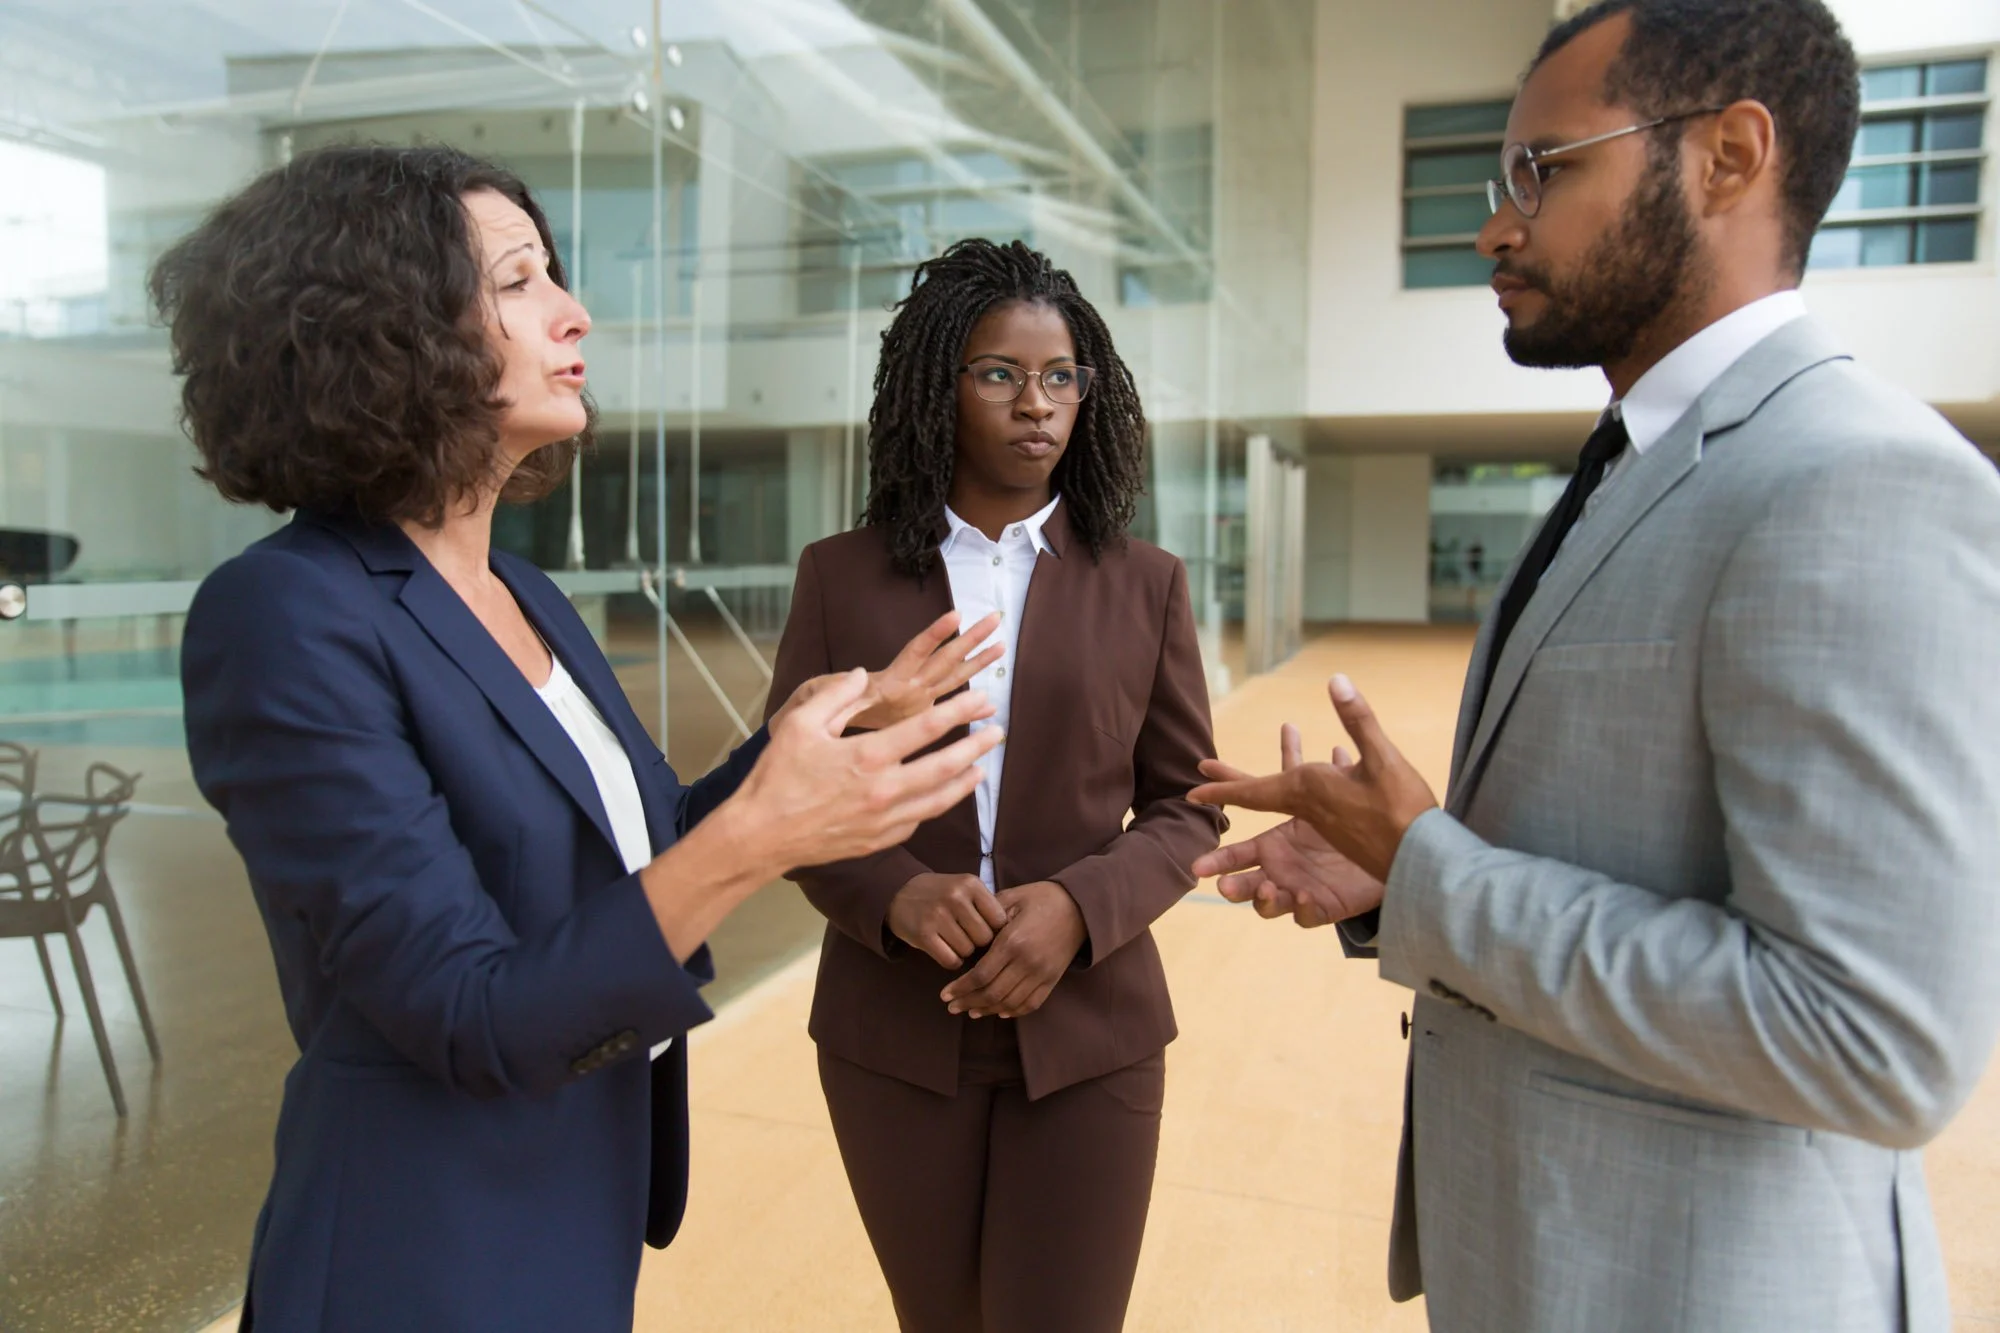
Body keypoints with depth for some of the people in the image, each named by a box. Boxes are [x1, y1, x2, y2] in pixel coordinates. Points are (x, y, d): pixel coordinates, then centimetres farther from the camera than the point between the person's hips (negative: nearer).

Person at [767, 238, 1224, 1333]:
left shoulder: (1143, 586, 0)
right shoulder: (841, 577, 0)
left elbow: (1184, 807, 2)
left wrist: (1081, 905, -16)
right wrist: (894, 895, -18)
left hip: (1086, 1036, 0)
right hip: (891, 1036, 1)